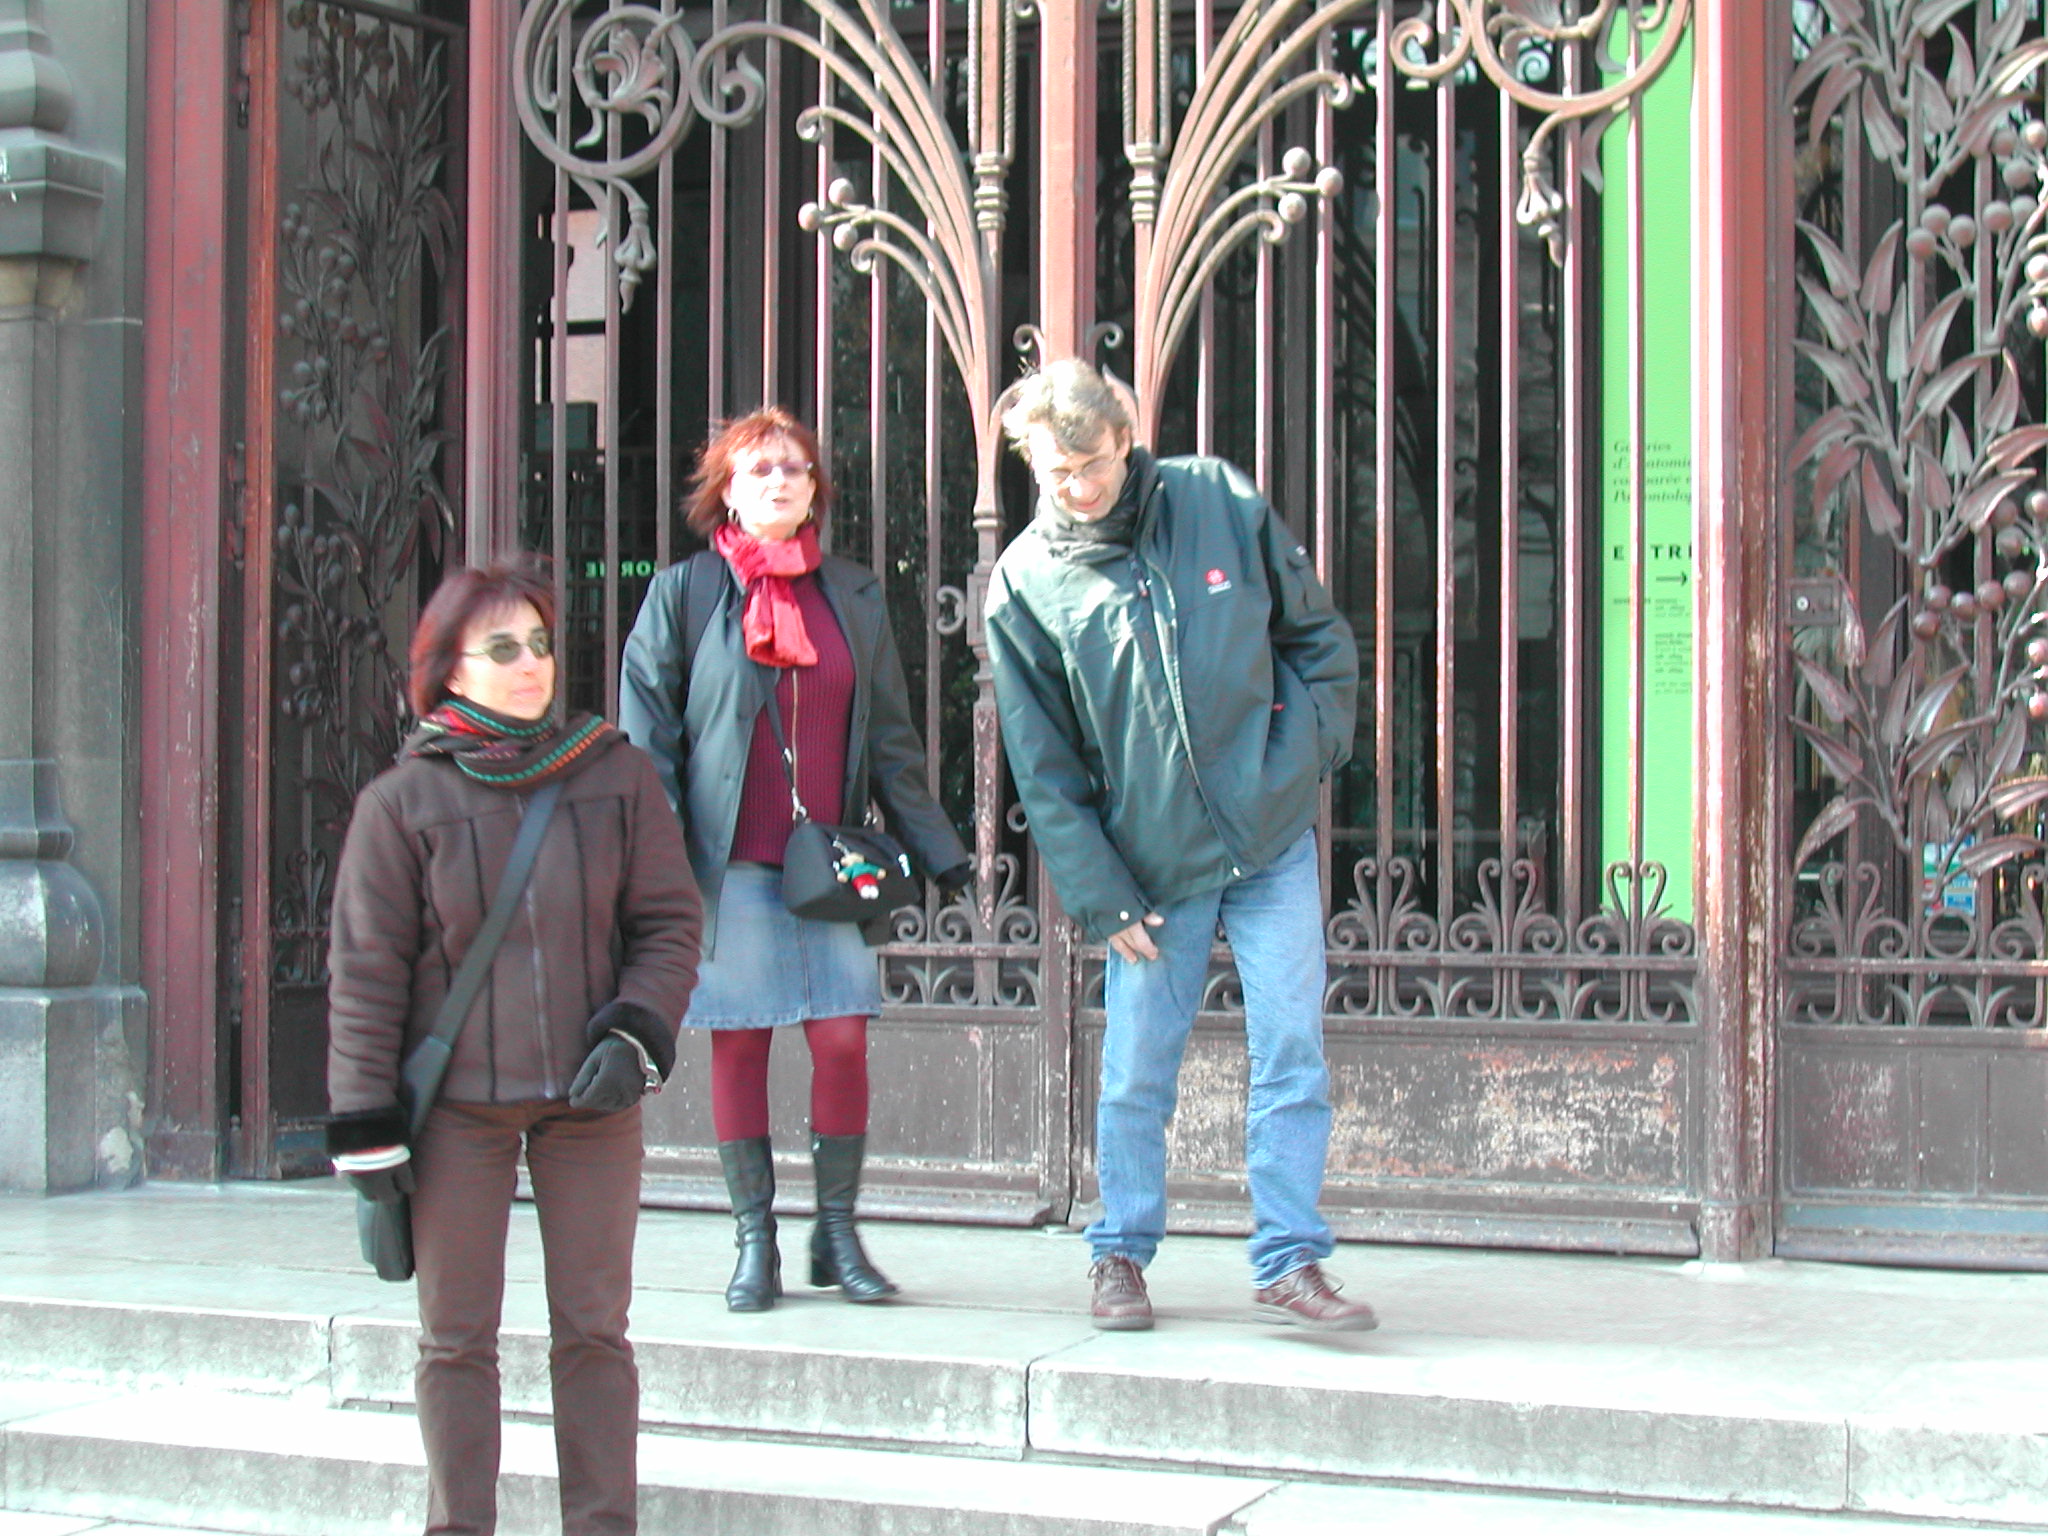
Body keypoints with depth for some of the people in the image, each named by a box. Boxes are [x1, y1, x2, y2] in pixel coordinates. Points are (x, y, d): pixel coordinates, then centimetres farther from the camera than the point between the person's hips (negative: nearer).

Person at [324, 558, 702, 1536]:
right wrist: (366, 1121, -5)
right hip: (455, 1105, -1)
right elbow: (364, 969, -2)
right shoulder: (402, 800, -3)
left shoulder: (617, 776, 1)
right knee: (457, 1338, 6)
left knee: (594, 1330, 7)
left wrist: (635, 1035, -10)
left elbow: (669, 922, 5)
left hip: (589, 1097, 1)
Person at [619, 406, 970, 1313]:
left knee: (843, 1039, -4)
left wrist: (939, 854, 11)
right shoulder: (683, 594, 4)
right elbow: (647, 736, 1)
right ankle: (755, 1246, 12)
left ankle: (838, 1238, 11)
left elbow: (890, 742, 15)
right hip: (729, 865, -2)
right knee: (738, 1046, 2)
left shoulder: (855, 598, 12)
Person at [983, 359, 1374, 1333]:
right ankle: (1122, 1253, 22)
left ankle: (1289, 1260, 5)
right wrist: (1100, 896, -6)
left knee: (1292, 1051, -2)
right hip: (1153, 867, 0)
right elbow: (1042, 766, -2)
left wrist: (1307, 754, -4)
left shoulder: (1220, 502, -1)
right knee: (1136, 1072, 4)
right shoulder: (1024, 584, -3)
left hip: (1275, 844, 1)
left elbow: (1319, 636, 8)